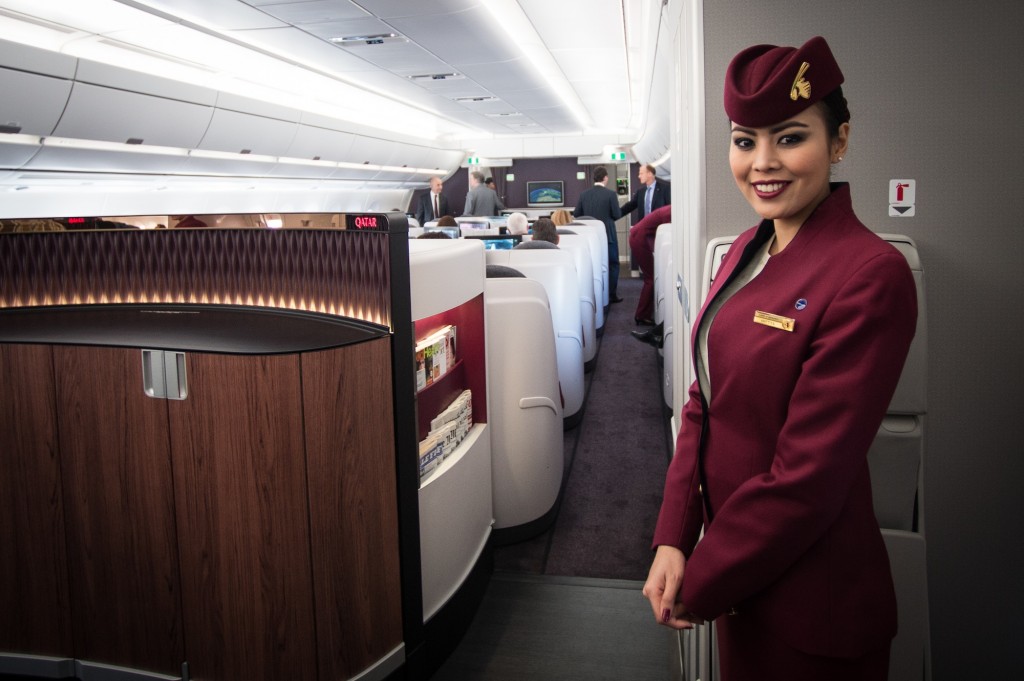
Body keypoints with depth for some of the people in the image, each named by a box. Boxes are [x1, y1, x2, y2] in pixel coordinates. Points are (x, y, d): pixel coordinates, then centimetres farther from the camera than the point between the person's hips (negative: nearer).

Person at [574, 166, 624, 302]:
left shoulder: (584, 194, -1)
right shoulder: (610, 194, -12)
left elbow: (576, 214, 3)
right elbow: (617, 215, -10)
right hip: (607, 234, -4)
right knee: (612, 264, 7)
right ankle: (611, 295, 6)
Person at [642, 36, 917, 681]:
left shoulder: (870, 275, -22)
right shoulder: (748, 250, 2)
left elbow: (808, 476, -23)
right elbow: (705, 401, 3)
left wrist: (698, 587, -14)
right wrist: (673, 539, -6)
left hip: (808, 602, -7)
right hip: (736, 572, 7)